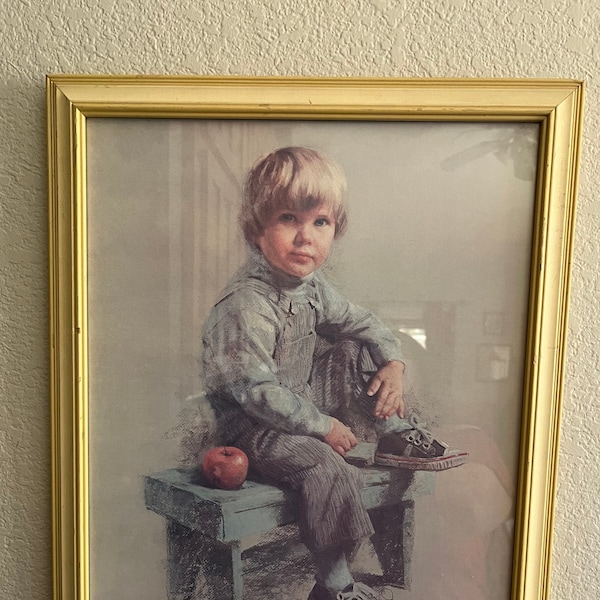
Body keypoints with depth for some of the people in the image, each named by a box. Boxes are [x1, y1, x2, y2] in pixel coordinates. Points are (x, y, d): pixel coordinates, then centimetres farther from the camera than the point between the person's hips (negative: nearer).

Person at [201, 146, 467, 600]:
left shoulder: (311, 284, -2)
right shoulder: (245, 307, -29)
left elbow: (358, 320, 11)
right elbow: (255, 391, -28)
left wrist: (394, 362, -5)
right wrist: (320, 425, -22)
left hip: (301, 398, 8)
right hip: (252, 424, -8)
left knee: (361, 355, 2)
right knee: (324, 465, -27)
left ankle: (399, 438, 9)